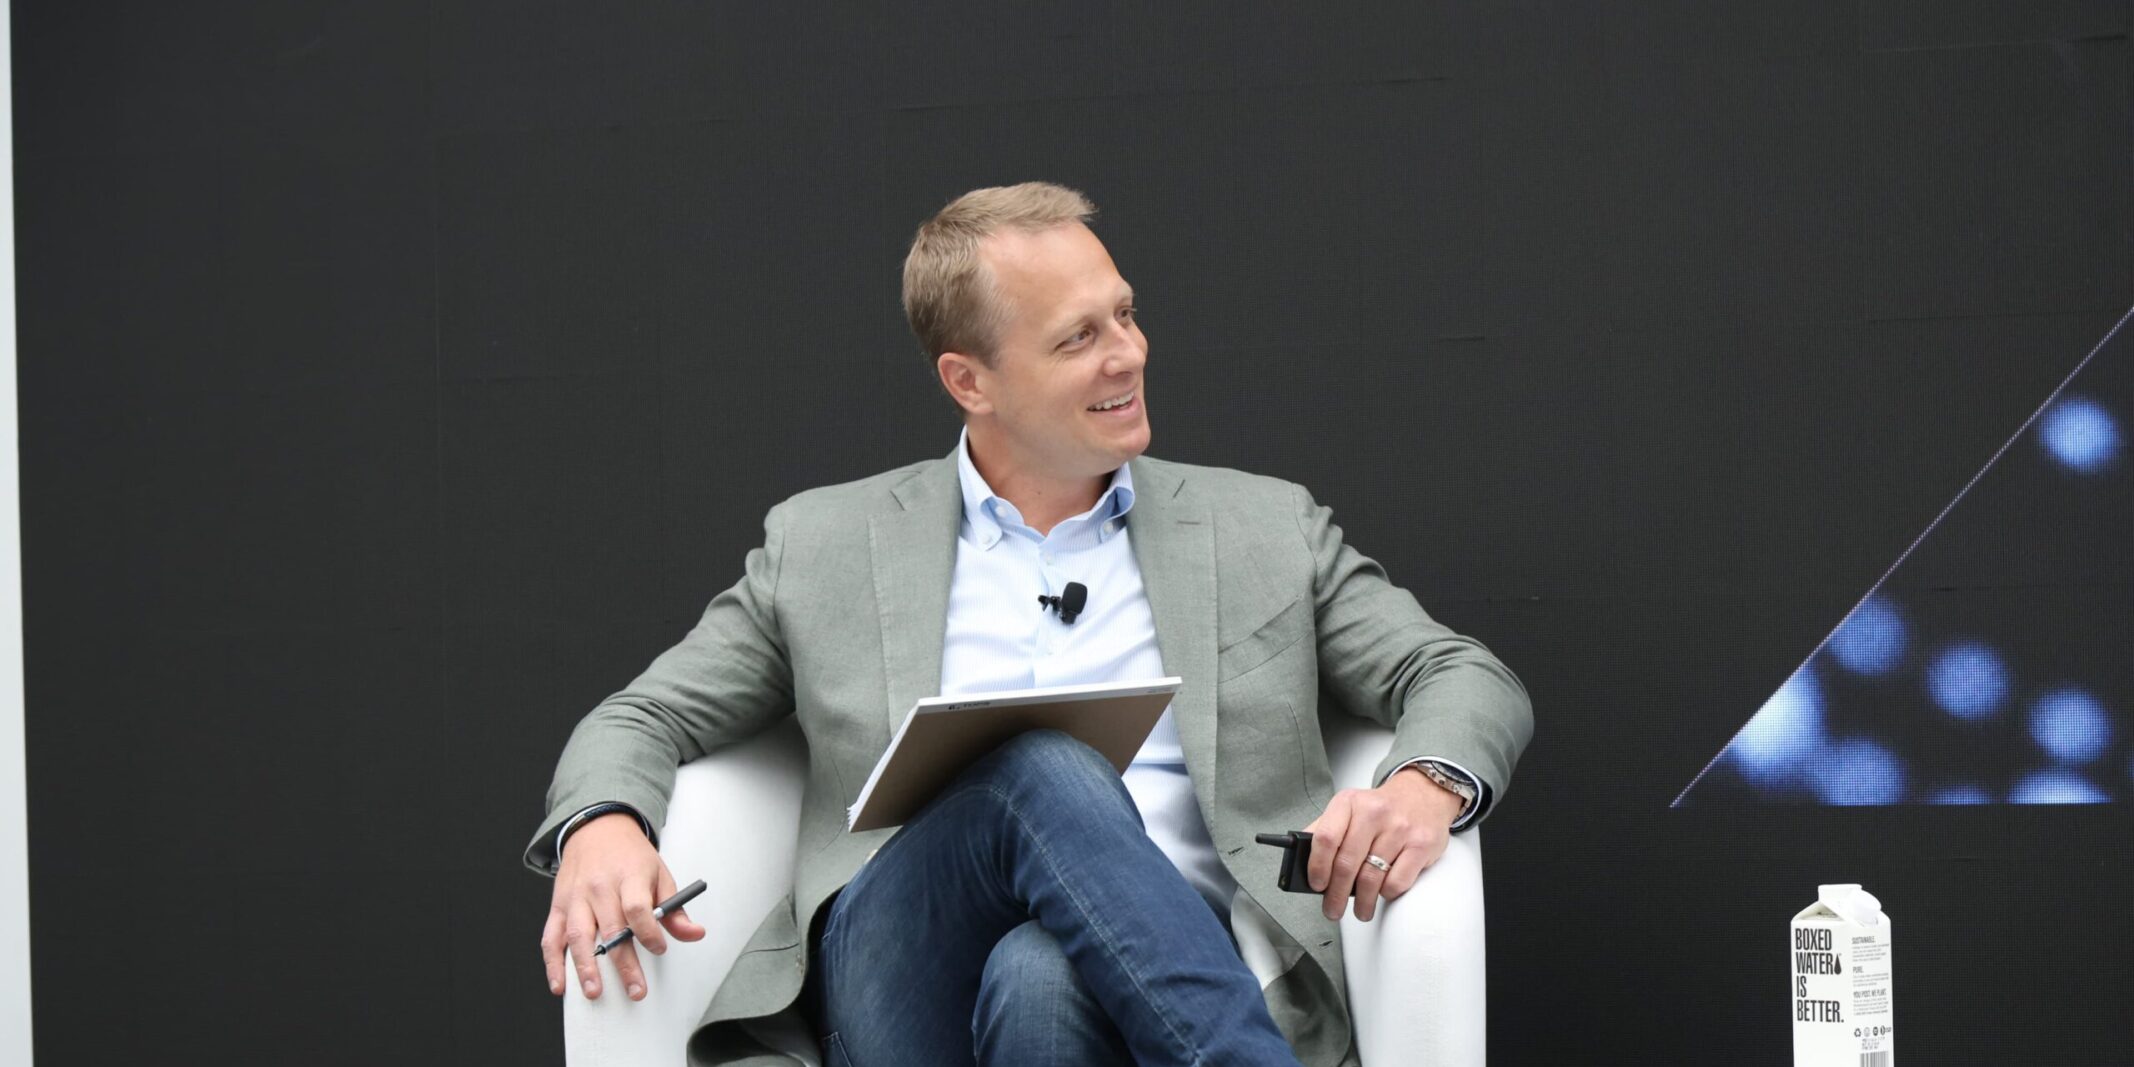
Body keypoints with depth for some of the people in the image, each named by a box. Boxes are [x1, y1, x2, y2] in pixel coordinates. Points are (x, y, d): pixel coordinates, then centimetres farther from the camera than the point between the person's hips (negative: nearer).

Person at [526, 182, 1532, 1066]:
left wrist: (1425, 785, -10)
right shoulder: (826, 544, 18)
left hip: (1170, 962, 0)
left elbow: (1470, 679, 16)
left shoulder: (1263, 528, 19)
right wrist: (601, 828, -9)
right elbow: (641, 720, 18)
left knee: (1040, 979, -38)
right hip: (902, 973, 0)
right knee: (1044, 769, -33)